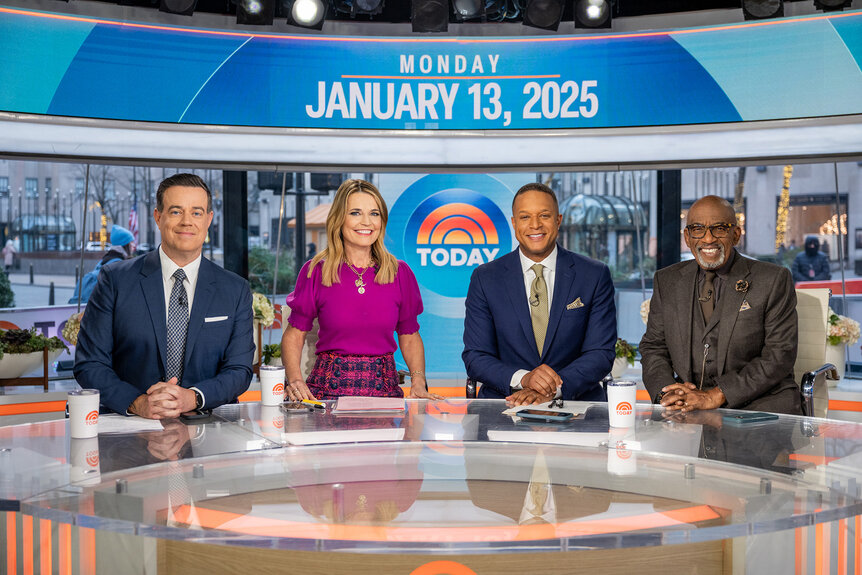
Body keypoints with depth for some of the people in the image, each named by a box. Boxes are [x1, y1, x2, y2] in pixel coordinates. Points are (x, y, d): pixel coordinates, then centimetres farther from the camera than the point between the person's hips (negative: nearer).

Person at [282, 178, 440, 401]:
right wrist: (295, 380, -11)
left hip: (384, 386, 2)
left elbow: (410, 336, 15)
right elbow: (294, 334, 6)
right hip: (329, 388, -1)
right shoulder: (315, 271, 1)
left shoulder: (400, 272, 6)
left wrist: (418, 382, 0)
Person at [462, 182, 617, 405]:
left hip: (575, 402, 1)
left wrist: (553, 388, -17)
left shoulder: (595, 276, 4)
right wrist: (523, 379, -17)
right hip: (505, 403, 0)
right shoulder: (485, 278, 5)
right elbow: (475, 356, 1)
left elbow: (601, 353, -1)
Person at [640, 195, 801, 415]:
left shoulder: (774, 280, 2)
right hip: (688, 406, 3)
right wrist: (667, 392, -8)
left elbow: (780, 355, -5)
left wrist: (716, 396, -15)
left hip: (758, 403, -3)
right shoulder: (667, 281, 14)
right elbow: (653, 348, 14)